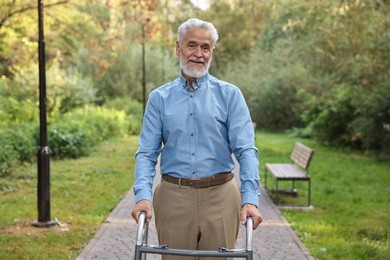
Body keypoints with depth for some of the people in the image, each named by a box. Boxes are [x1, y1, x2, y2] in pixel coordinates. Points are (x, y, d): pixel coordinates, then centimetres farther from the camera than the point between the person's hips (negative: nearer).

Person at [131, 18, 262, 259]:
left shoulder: (230, 95, 2)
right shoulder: (160, 98, 6)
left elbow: (246, 150, -5)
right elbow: (147, 153, 1)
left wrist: (250, 199, -18)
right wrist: (143, 196, -15)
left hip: (219, 196, -1)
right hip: (173, 197, 1)